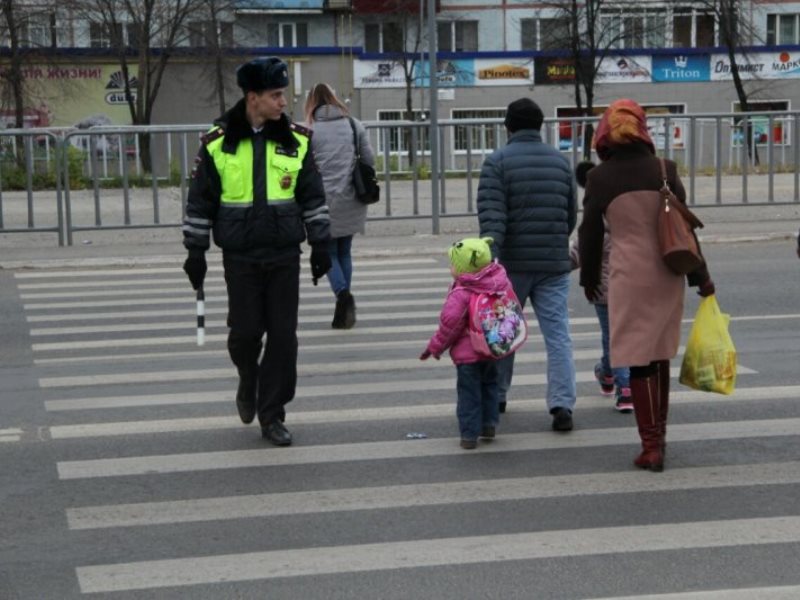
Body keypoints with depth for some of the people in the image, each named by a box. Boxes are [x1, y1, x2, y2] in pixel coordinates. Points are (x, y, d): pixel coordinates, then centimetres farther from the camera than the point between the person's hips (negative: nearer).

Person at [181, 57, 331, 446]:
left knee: (283, 335, 1)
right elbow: (199, 202, 3)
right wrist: (196, 252, 3)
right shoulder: (217, 143, -3)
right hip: (240, 256, -2)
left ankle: (271, 416, 12)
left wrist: (320, 245, 8)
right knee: (246, 330, 1)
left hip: (285, 254, 2)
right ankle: (248, 384, 34)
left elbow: (312, 197, 10)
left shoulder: (295, 140, 3)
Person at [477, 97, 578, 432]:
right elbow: (571, 216, 14)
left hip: (513, 263, -2)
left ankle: (496, 396, 26)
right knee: (557, 334, 1)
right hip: (554, 264, 2)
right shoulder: (560, 161, 8)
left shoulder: (497, 162, -6)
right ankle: (562, 405, -8)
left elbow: (491, 216, -16)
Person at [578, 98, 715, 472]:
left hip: (629, 273, -3)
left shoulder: (600, 177, -4)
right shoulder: (664, 170, 0)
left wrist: (589, 277, 16)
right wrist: (700, 276, 8)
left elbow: (590, 231, 2)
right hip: (668, 272, 3)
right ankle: (658, 432, 28)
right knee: (661, 354, 17)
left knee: (638, 359, 1)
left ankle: (651, 446, -3)